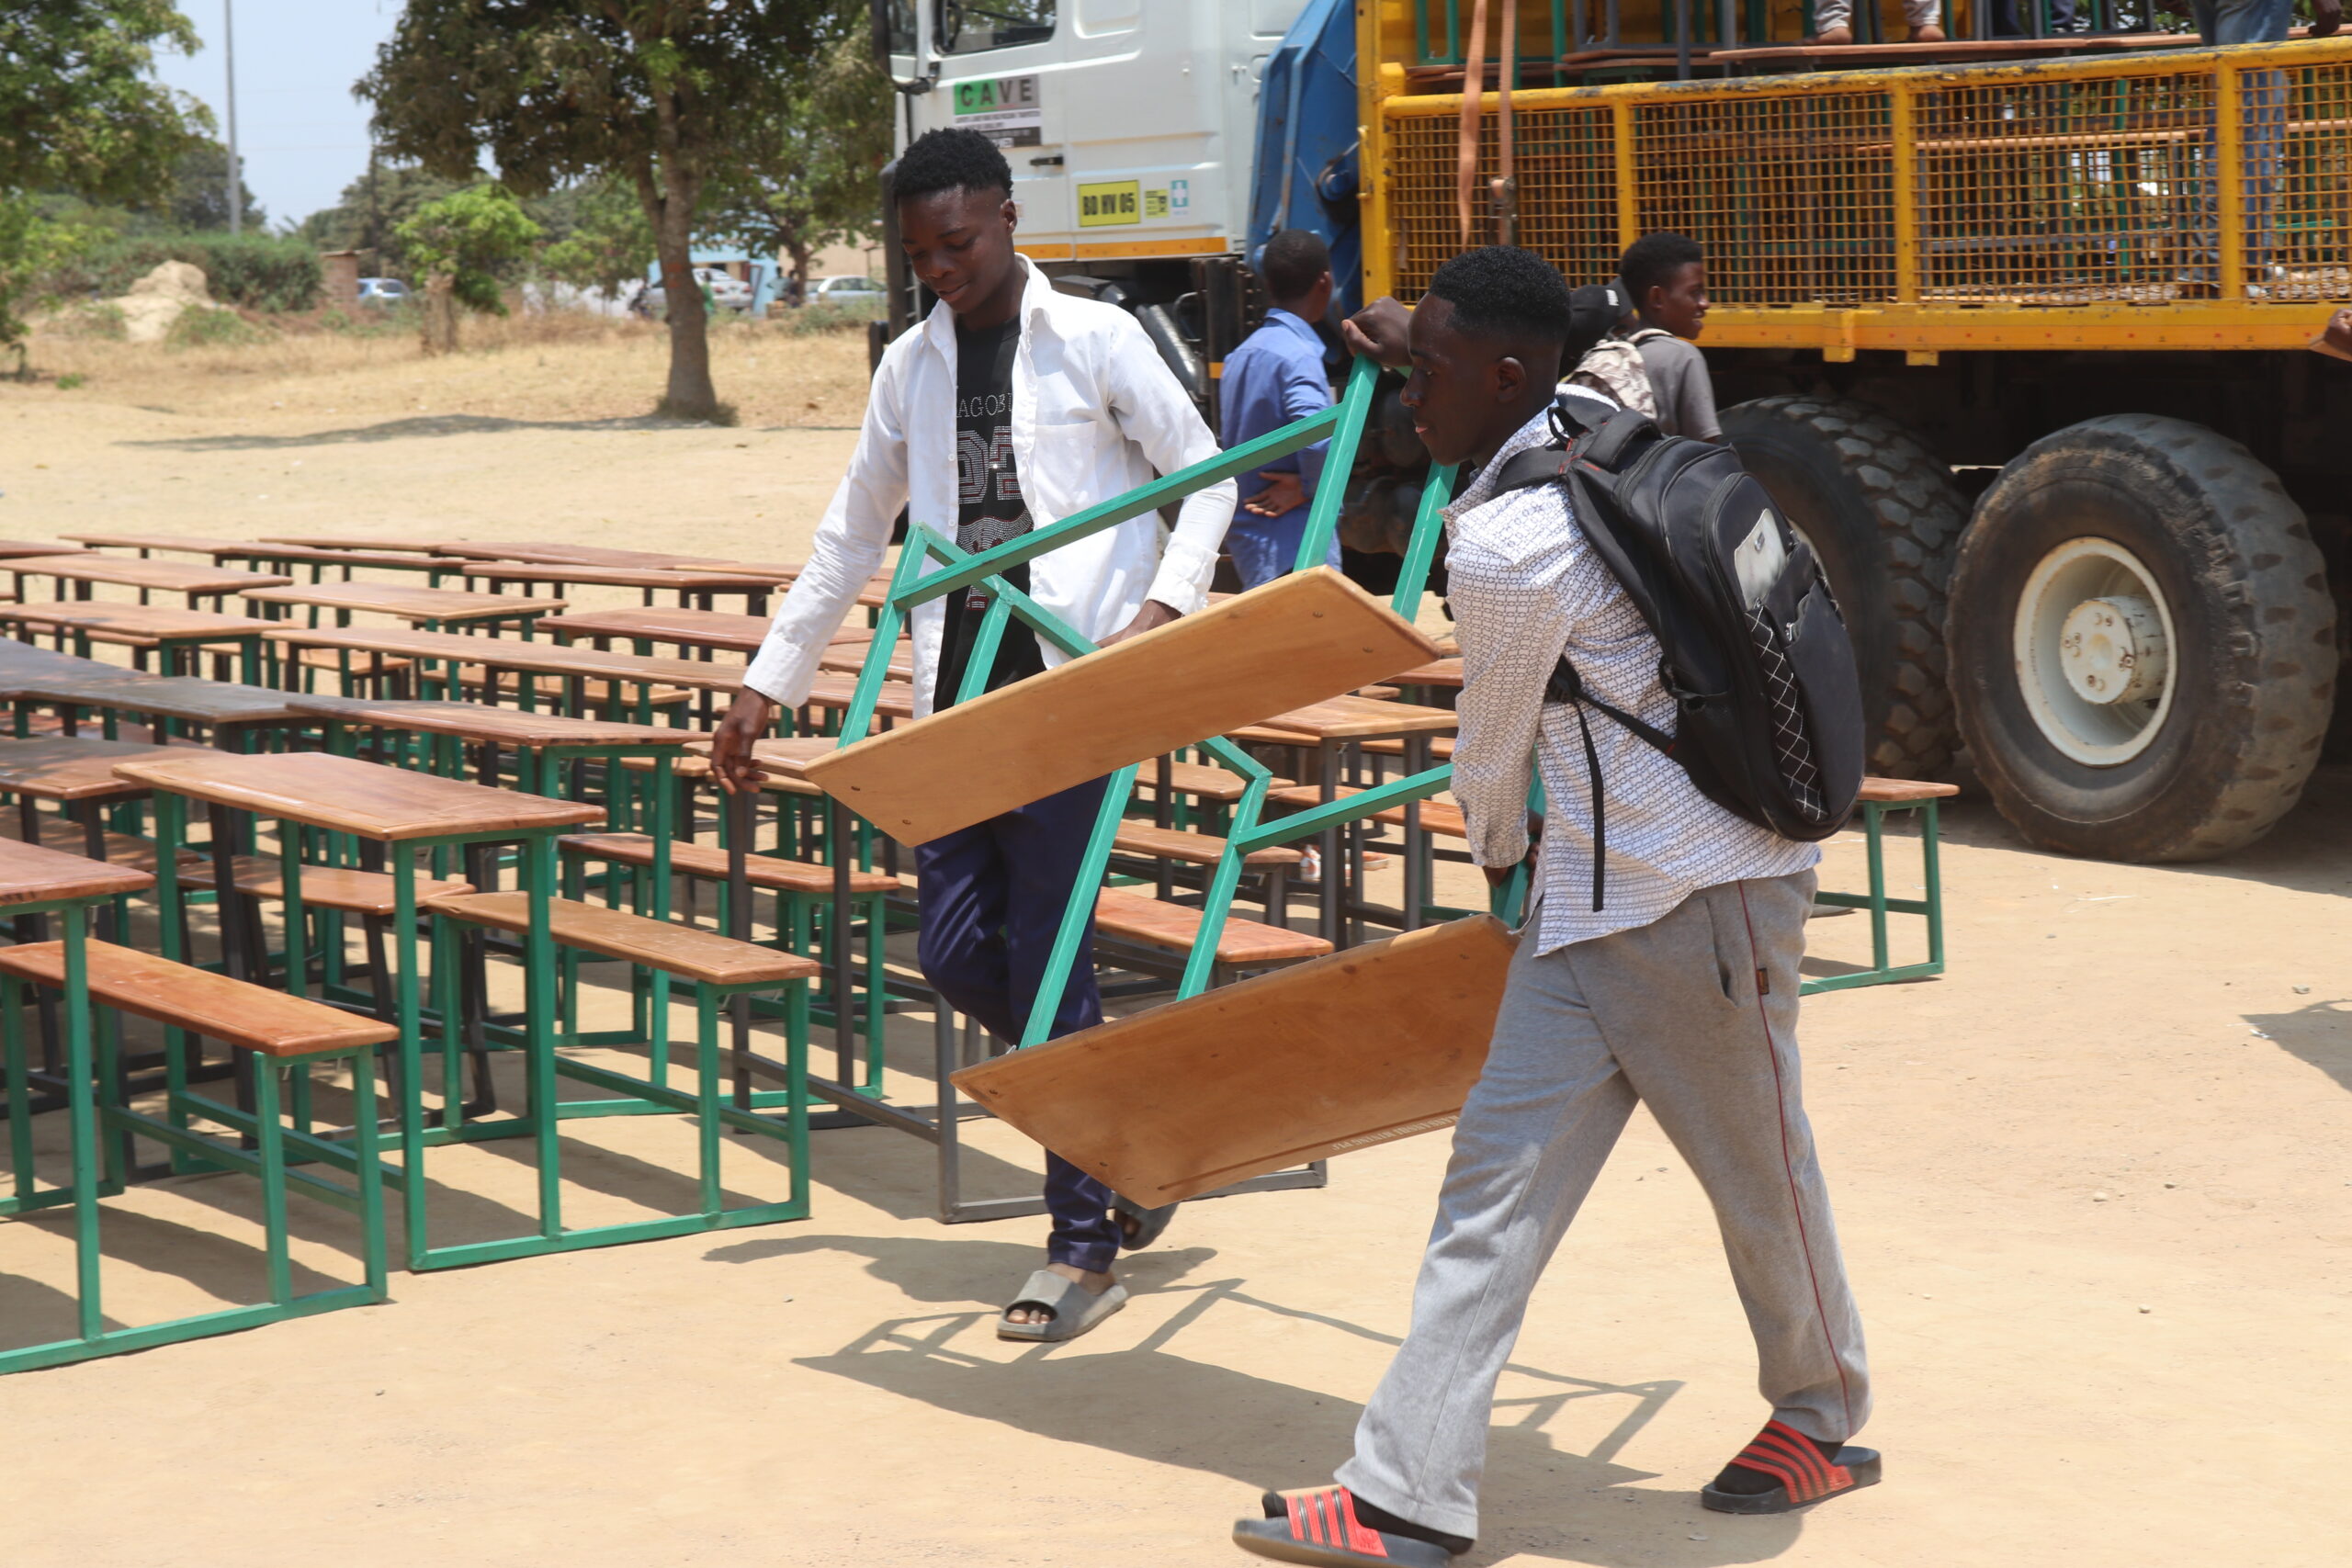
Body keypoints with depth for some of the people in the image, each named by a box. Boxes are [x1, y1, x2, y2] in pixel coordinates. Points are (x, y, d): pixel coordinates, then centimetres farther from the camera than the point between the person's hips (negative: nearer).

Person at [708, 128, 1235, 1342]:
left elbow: (1206, 476, 2)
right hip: (959, 694, 6)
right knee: (956, 952, 0)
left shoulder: (1092, 341, 0)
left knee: (1046, 957, -7)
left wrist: (1164, 607, -14)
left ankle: (1084, 1249, 3)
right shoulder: (909, 367, 14)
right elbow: (851, 538, 21)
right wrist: (770, 680, 17)